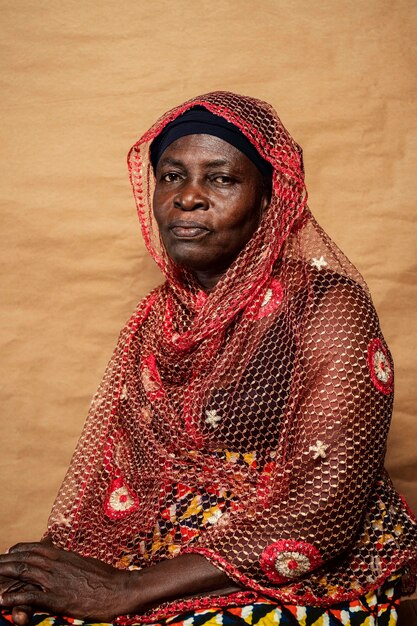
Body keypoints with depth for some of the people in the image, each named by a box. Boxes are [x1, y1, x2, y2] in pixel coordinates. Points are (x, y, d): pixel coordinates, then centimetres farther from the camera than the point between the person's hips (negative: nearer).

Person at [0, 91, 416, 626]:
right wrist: (55, 554, -11)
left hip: (304, 583, -5)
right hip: (161, 555, 5)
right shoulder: (156, 316, 8)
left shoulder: (326, 306, -11)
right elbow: (111, 475, 9)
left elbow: (321, 510, -19)